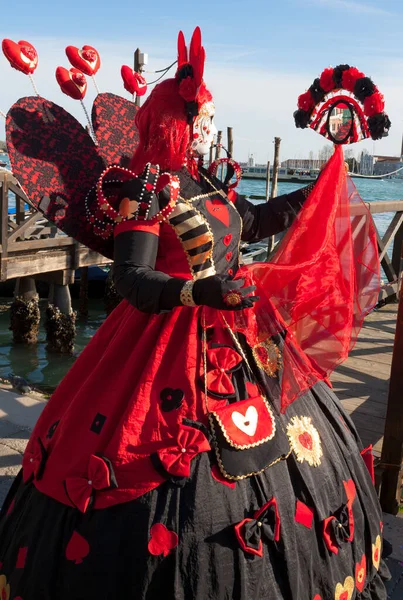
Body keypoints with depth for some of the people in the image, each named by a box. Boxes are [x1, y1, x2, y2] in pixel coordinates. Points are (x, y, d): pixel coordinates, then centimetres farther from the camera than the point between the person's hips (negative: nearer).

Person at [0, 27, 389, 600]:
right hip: (179, 342, -9)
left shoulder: (205, 182, 10)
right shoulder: (146, 189, -13)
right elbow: (132, 277, -21)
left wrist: (319, 187, 29)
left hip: (240, 333, 9)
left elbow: (254, 221, 25)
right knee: (182, 466, -4)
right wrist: (196, 290, -37)